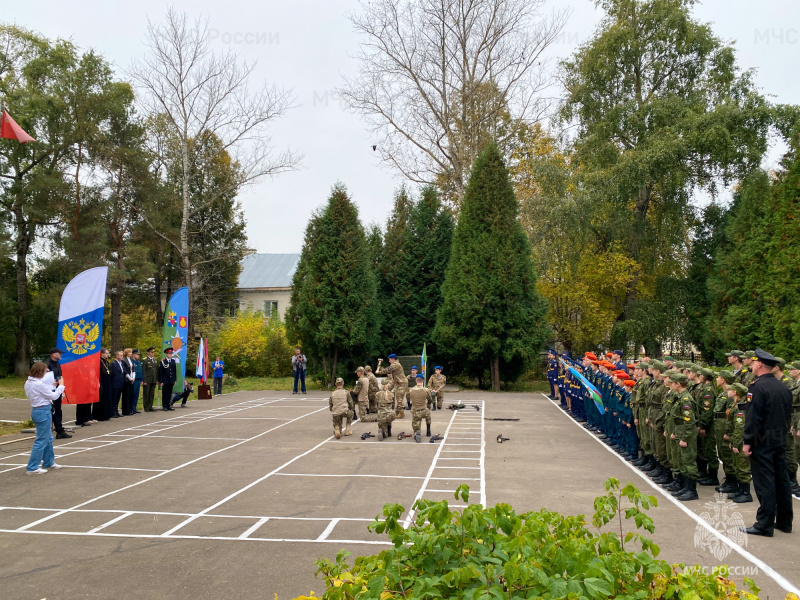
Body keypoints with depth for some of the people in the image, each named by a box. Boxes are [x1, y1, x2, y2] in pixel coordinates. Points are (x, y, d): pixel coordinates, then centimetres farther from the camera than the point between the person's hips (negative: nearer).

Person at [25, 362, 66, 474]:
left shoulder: (28, 383, 7)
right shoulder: (39, 384, -21)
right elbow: (54, 396, -13)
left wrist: (51, 386, 13)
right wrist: (61, 386, -1)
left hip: (36, 410, 10)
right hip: (43, 412, -10)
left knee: (48, 439, 21)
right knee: (42, 440, -2)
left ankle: (49, 462, 31)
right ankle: (32, 468, 1)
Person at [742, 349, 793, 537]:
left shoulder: (758, 387, -16)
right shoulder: (783, 387, 9)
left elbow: (753, 417, -19)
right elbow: (788, 415, 14)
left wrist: (747, 441, -15)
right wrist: (781, 433, 21)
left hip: (762, 441, -8)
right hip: (780, 440, 8)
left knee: (764, 483, -4)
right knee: (781, 480, 13)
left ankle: (765, 525, 1)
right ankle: (784, 521, 22)